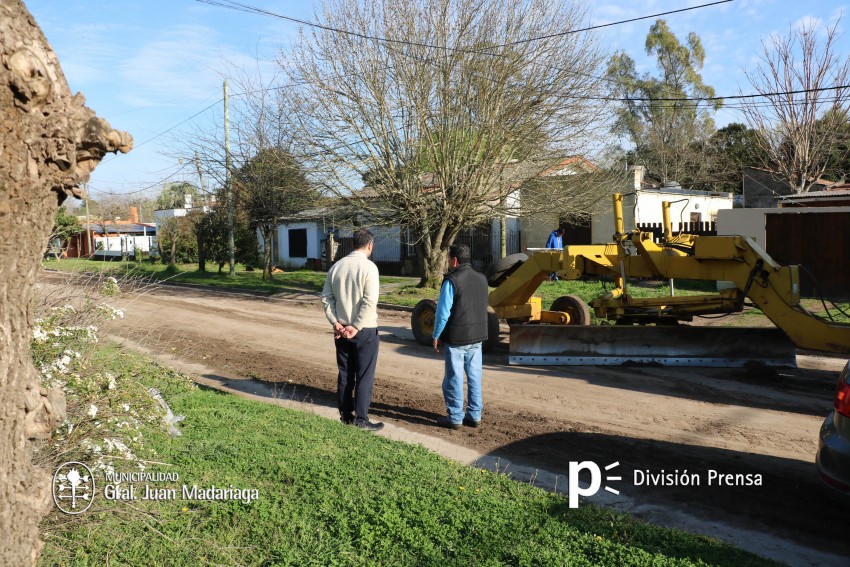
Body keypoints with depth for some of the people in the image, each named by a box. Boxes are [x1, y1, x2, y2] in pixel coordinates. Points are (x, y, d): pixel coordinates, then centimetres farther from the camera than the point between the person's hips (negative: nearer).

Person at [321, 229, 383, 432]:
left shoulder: (336, 266, 6)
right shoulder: (368, 267, -13)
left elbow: (327, 297, 3)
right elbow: (370, 301, -20)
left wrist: (336, 322, -1)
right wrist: (356, 327, -15)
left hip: (341, 329, 6)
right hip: (365, 330, -6)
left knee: (345, 374, 14)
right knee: (364, 376, 3)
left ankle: (345, 415, 22)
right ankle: (361, 419, 6)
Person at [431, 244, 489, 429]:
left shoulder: (451, 281, -15)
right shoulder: (481, 279, 6)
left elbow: (443, 313, -15)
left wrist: (436, 336, -5)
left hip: (456, 338, -6)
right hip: (477, 337, 6)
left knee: (454, 377, 3)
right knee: (474, 376, 12)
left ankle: (455, 417, 10)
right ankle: (474, 415, 18)